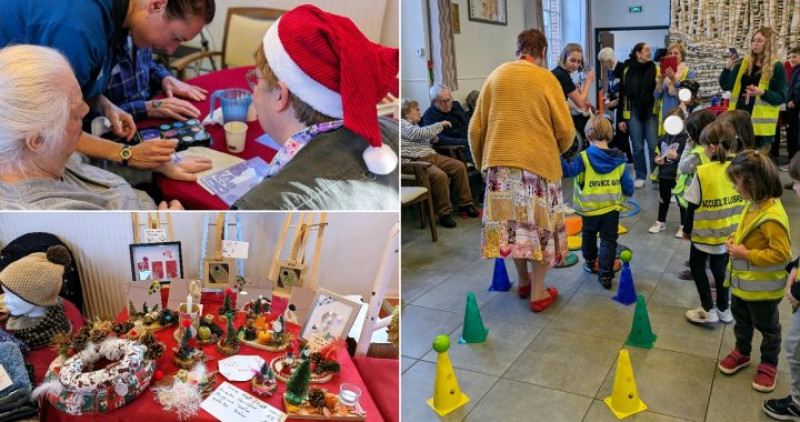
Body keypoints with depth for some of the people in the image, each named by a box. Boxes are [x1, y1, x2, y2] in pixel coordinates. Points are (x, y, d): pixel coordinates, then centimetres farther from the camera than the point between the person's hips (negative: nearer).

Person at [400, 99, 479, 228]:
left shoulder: (414, 126, 26)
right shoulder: (402, 124, -5)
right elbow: (421, 134, -17)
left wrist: (432, 140, 14)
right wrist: (440, 124, -7)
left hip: (431, 155, 10)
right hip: (416, 160, -10)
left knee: (459, 166, -2)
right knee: (440, 175, -34)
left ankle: (465, 203, 5)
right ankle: (444, 213, -21)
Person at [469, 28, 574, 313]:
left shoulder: (496, 75, 7)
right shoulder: (546, 79, -2)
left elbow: (475, 129, 7)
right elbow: (566, 131, -4)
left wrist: (481, 162, 20)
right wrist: (556, 151, 17)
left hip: (500, 161, 3)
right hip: (539, 162, -3)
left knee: (511, 221, 15)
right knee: (541, 223, 8)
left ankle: (523, 281, 27)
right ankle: (538, 292, 14)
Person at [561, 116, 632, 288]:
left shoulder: (585, 157, -16)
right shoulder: (619, 159, -5)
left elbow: (567, 171, -19)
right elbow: (628, 186, -1)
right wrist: (628, 192, 20)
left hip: (589, 208, -1)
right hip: (611, 207, 1)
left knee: (589, 235, 24)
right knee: (608, 240, 8)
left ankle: (590, 262, 41)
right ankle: (605, 275, 3)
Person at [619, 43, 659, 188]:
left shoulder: (654, 68, 1)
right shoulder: (627, 71, 3)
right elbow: (623, 94, 4)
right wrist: (622, 118, 3)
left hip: (650, 112, -1)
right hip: (633, 113, 1)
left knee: (654, 145, -2)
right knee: (638, 147, 7)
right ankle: (640, 177, 17)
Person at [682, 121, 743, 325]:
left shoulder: (703, 172, -22)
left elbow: (692, 206, -14)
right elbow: (743, 202, 5)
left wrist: (686, 229, 0)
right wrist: (737, 225, 19)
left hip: (706, 232, -5)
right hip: (730, 232, 5)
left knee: (697, 266, 15)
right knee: (720, 267, 21)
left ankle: (708, 310, 14)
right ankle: (724, 309, 31)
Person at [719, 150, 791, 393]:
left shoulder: (772, 217, -31)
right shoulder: (752, 205, -2)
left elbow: (781, 253, -30)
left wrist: (747, 254, -27)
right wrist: (734, 239, -3)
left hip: (762, 287, -8)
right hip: (742, 281, 9)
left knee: (767, 327, 15)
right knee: (741, 319, 26)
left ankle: (769, 365, 34)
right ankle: (742, 352, 46)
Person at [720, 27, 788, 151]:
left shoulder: (776, 67, -4)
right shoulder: (743, 63, 8)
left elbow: (782, 97, -5)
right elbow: (726, 86, 3)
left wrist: (762, 93, -22)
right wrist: (727, 68, -13)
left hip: (761, 122, -4)